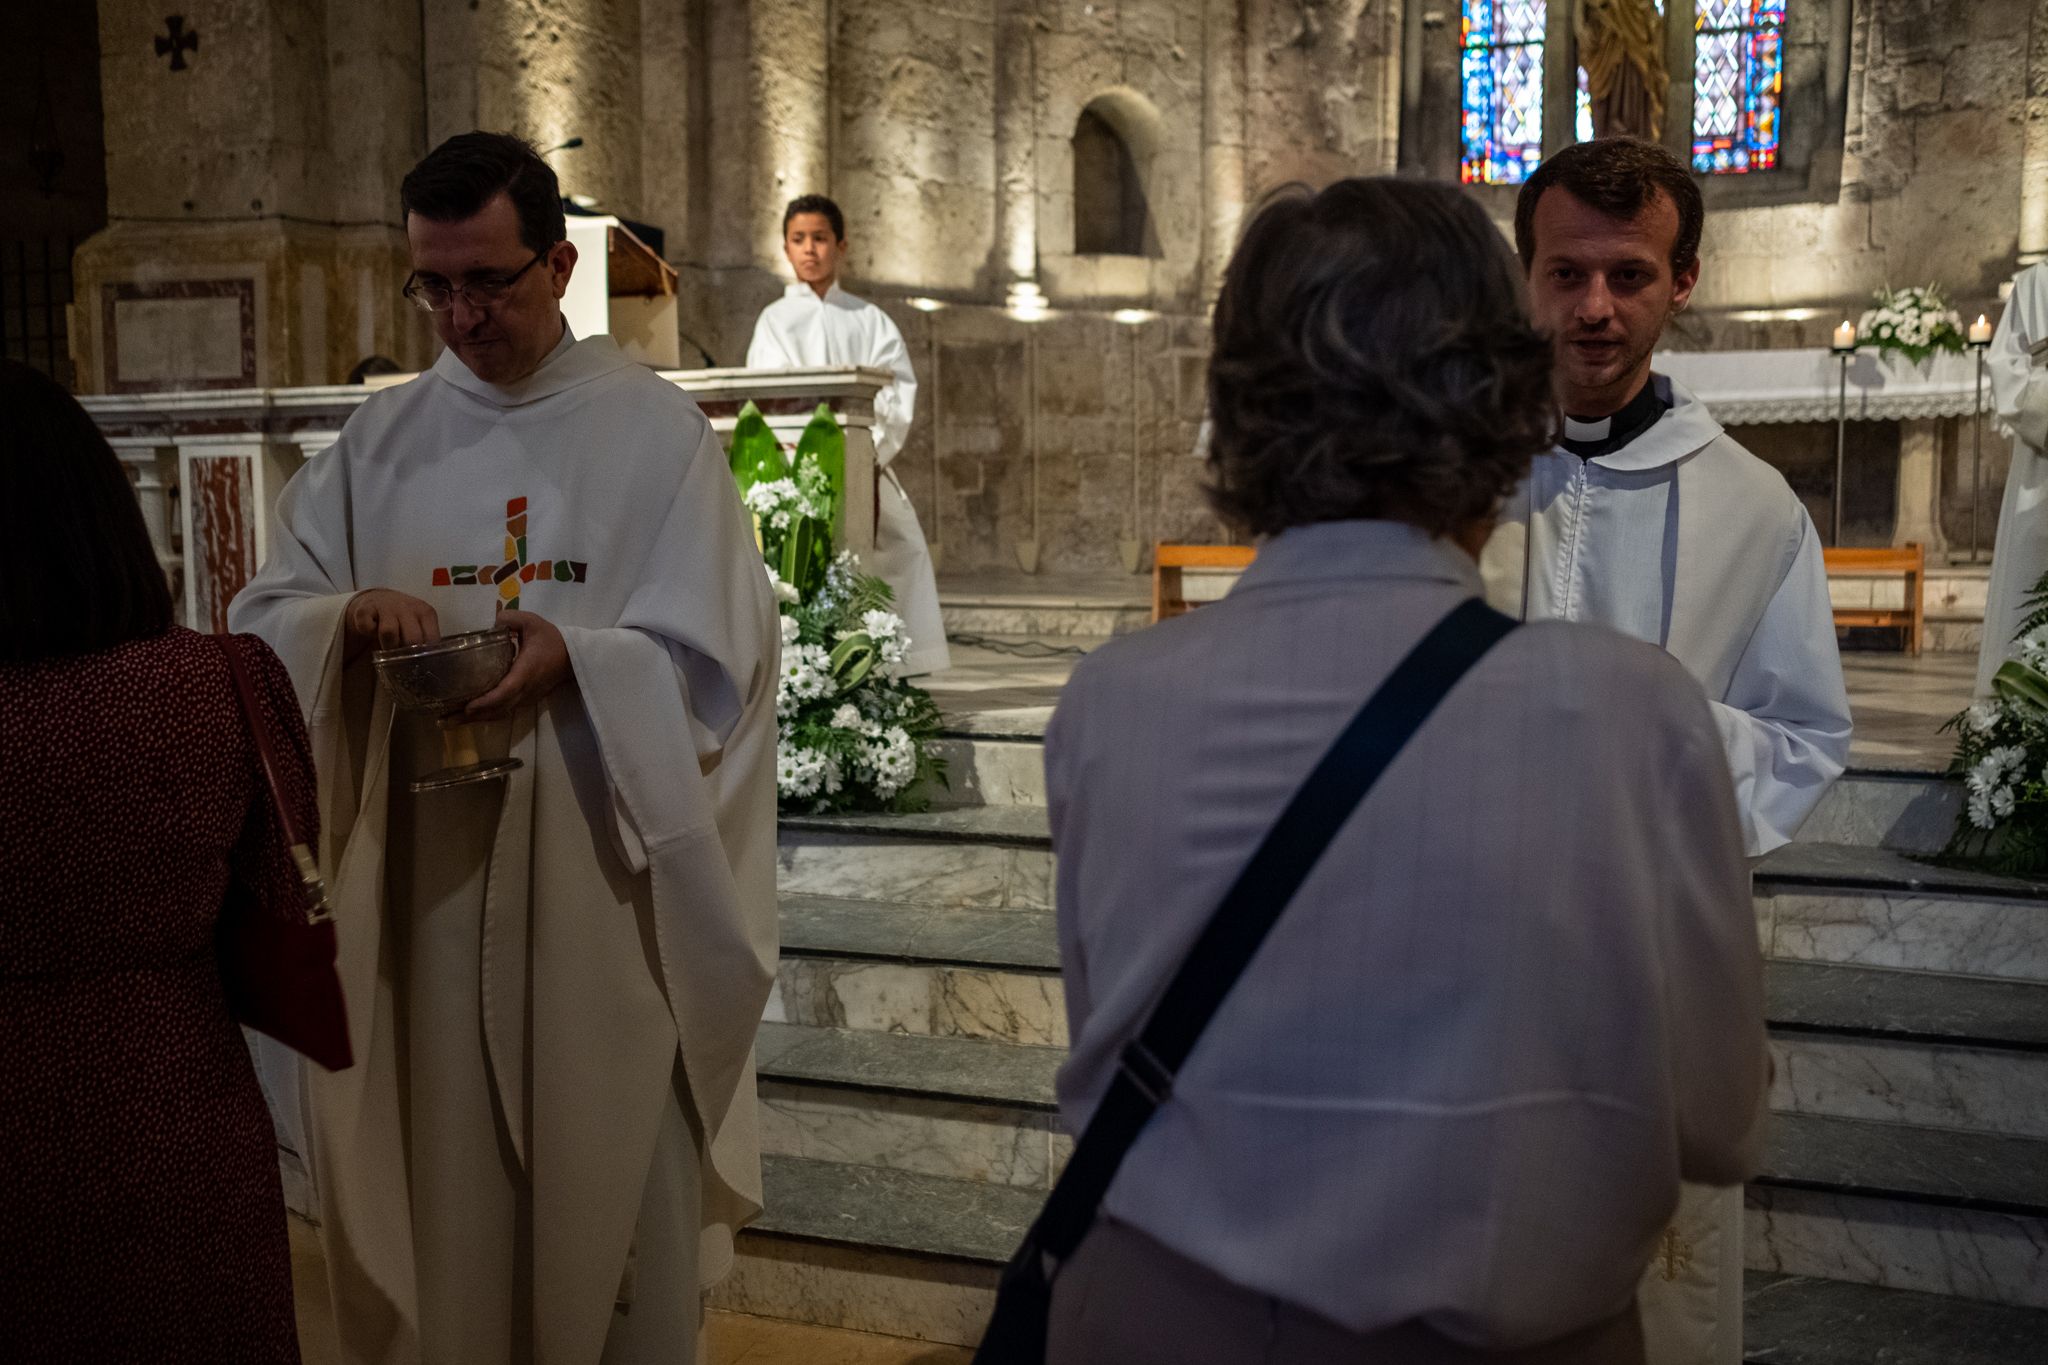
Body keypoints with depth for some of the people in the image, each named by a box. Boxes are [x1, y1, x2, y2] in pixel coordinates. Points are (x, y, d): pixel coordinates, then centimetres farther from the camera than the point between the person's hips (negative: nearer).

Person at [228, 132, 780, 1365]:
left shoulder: (658, 430, -1)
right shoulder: (380, 440, 9)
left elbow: (717, 657, -6)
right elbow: (265, 621, 7)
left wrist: (575, 658, -22)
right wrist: (349, 615, -14)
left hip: (603, 869, -2)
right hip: (422, 870, 3)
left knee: (612, 1168, 6)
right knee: (439, 1166, 10)